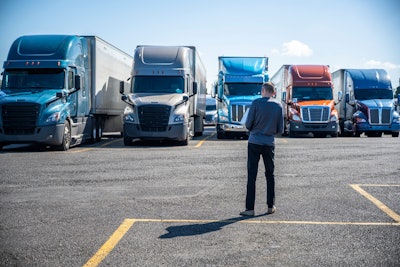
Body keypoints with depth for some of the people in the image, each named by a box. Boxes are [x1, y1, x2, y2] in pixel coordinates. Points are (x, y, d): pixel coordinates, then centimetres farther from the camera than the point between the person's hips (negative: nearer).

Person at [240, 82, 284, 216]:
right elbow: (280, 129, 5)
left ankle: (250, 208, -1)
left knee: (252, 176, -1)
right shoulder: (278, 106, 4)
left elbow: (248, 125, -5)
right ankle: (271, 206, 19)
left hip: (254, 142, -3)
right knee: (270, 174, 15)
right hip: (269, 143, 3)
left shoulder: (256, 103, -5)